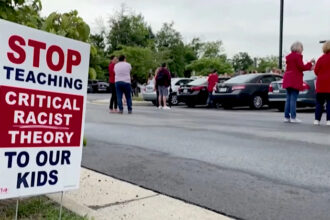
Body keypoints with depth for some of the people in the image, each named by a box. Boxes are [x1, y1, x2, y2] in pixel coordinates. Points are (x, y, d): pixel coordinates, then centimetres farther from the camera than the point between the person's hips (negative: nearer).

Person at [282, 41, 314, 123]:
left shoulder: (289, 56, 17)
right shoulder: (298, 56, -9)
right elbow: (302, 67, -12)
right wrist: (310, 63, 2)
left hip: (288, 79, 8)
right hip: (295, 80, -8)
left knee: (288, 99, 8)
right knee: (293, 99, -7)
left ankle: (286, 117, 9)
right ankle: (293, 117, -6)